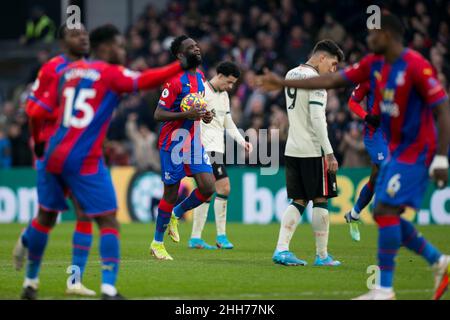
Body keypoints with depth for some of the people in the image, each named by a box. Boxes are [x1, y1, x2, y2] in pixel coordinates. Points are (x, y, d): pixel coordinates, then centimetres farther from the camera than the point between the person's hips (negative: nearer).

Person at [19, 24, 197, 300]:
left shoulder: (67, 72, 12)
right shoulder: (111, 73, -5)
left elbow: (38, 112, 14)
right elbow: (145, 81, -22)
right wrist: (180, 67, -24)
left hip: (54, 155, 6)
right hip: (84, 160, -6)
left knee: (45, 217, 19)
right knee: (108, 222, -2)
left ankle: (30, 283, 27)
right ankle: (109, 289, -13)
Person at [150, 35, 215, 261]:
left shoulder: (200, 77, 10)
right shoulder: (175, 80, -15)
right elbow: (158, 115, -18)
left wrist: (204, 115, 6)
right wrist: (186, 115, -28)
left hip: (194, 142, 7)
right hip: (173, 144, -7)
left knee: (208, 187, -6)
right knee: (171, 193, 0)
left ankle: (176, 215, 21)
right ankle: (157, 243, 15)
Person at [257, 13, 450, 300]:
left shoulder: (416, 66, -20)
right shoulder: (374, 64, 5)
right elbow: (333, 80, 9)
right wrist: (284, 83, 6)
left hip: (416, 151, -9)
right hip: (396, 149, 9)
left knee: (386, 210, -14)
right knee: (385, 214, 8)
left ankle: (384, 290, -8)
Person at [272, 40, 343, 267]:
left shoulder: (291, 75, 15)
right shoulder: (315, 80, -12)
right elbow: (317, 119, -19)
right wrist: (329, 153, -18)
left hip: (292, 149, 8)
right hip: (312, 150, -8)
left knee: (298, 201, 8)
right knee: (320, 201, 1)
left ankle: (281, 249, -4)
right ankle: (322, 255, 5)